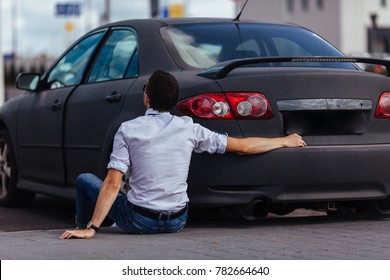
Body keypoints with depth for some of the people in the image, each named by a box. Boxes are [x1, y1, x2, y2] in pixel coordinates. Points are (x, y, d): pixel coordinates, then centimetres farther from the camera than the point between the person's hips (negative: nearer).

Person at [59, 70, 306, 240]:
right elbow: (243, 146, 1)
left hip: (139, 221, -4)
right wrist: (285, 142, 15)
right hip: (176, 222, 4)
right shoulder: (188, 128, -3)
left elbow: (113, 184, -15)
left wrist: (92, 228, -14)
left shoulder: (128, 130, -10)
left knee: (85, 180, 16)